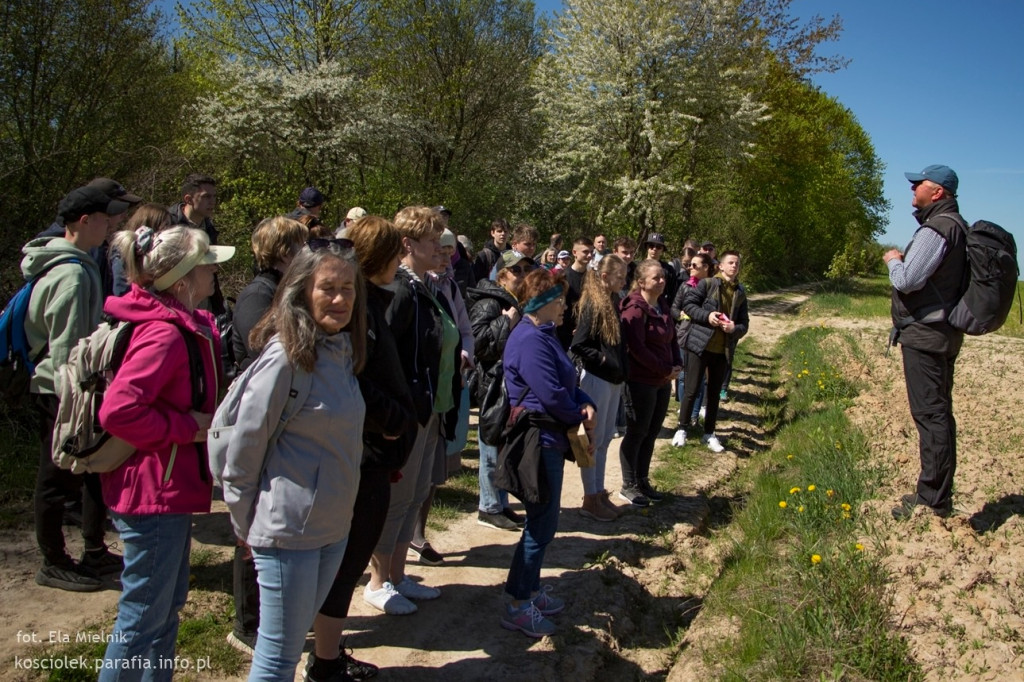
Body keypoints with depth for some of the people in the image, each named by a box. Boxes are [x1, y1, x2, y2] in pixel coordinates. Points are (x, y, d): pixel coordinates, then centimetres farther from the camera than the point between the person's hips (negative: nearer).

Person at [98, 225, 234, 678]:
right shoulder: (164, 335, -24)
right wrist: (189, 426, -22)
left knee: (169, 604, 22)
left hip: (168, 490, 10)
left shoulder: (189, 326, 8)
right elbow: (118, 411, -32)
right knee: (143, 618, 5)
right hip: (155, 493, -10)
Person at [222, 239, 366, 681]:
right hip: (289, 529, -7)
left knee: (291, 644, 22)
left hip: (334, 526, 7)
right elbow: (245, 445, -14)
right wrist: (246, 525, -6)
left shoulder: (343, 350, 5)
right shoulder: (285, 355, -18)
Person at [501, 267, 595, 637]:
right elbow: (551, 395, -24)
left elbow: (566, 383, 14)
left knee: (543, 521, 18)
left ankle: (530, 589, 32)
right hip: (538, 442, -10)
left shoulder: (543, 335, 13)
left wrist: (587, 404, -5)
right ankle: (517, 605, 11)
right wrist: (581, 416, -6)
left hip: (548, 440, 10)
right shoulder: (530, 340, -21)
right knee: (541, 525, -1)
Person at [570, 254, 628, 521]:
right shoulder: (592, 304, -16)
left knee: (605, 437, 15)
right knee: (595, 439, 2)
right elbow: (578, 346, -20)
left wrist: (620, 367, 2)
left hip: (614, 379, 8)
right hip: (597, 379, -8)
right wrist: (602, 360, -15)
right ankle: (590, 499, 13)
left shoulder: (612, 302, 8)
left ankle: (599, 491, 27)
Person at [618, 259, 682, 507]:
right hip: (641, 382, -8)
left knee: (651, 433, 15)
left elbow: (672, 338, 16)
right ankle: (629, 486, 16)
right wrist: (665, 369, -17)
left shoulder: (663, 305, 9)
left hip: (663, 381, 8)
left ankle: (643, 481, 28)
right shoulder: (635, 309, -16)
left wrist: (677, 364, 0)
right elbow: (636, 347, -22)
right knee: (637, 433, 3)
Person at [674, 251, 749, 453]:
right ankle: (682, 429, 14)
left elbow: (744, 323, 10)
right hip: (700, 344, -4)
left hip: (724, 350, 4)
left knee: (714, 393, 13)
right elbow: (688, 303, -6)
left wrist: (735, 328, -12)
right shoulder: (707, 284, -5)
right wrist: (707, 315, -19)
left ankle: (709, 433, 25)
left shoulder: (740, 293, 9)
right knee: (692, 390, -1)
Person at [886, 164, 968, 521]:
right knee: (938, 413, 15)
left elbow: (907, 280, -21)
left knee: (930, 414, -8)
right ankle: (937, 493, 24)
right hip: (943, 331, 11)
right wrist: (902, 261, 12)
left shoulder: (936, 229, -17)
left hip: (925, 333, -11)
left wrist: (894, 260, -4)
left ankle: (934, 501, -3)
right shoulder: (956, 226, 17)